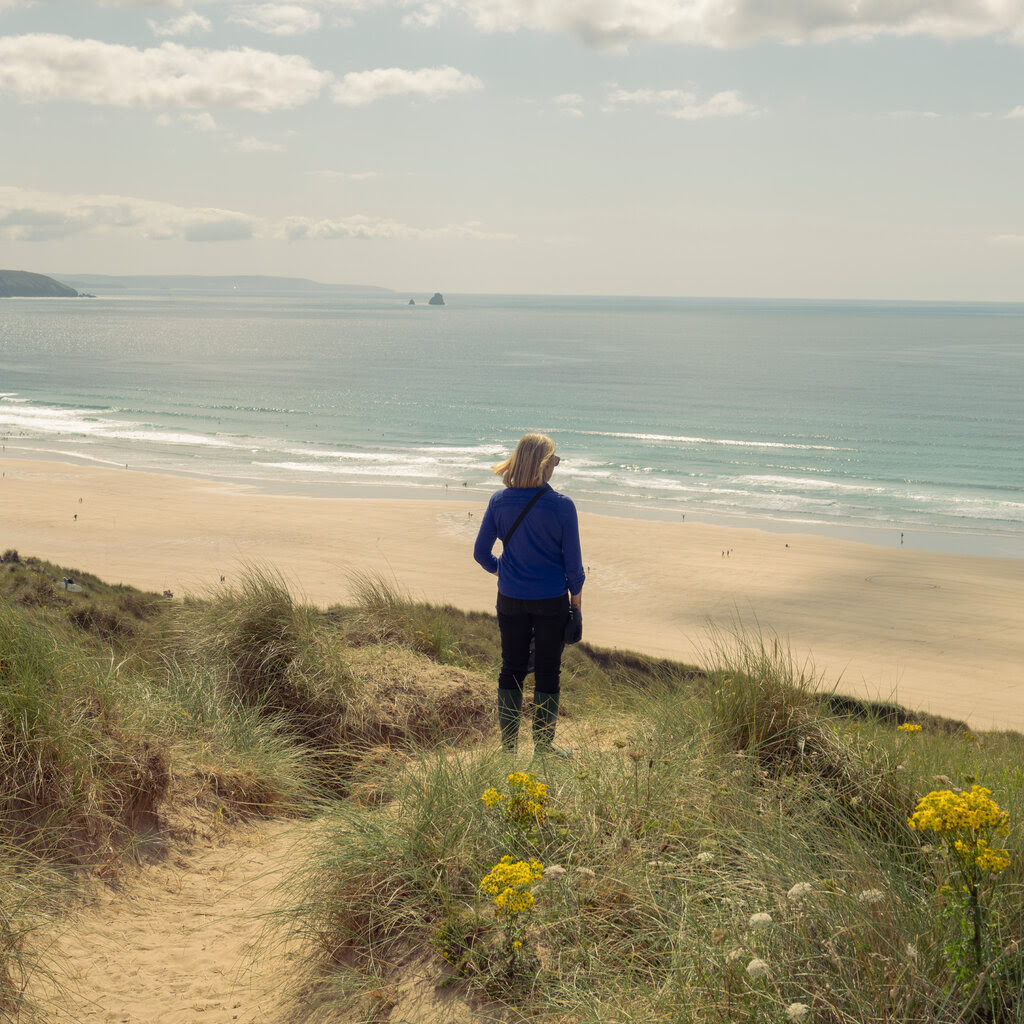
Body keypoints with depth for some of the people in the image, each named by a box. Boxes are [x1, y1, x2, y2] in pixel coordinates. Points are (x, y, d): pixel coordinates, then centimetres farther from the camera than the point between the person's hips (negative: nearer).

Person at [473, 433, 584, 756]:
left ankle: (508, 744, 19)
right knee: (547, 672, 9)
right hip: (551, 600, -2)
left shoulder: (499, 502, -7)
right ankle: (543, 746, 17)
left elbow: (481, 552, 0)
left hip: (510, 599, 3)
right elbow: (572, 560, -8)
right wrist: (576, 594, 8)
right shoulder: (562, 506, -14)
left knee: (511, 669, 13)